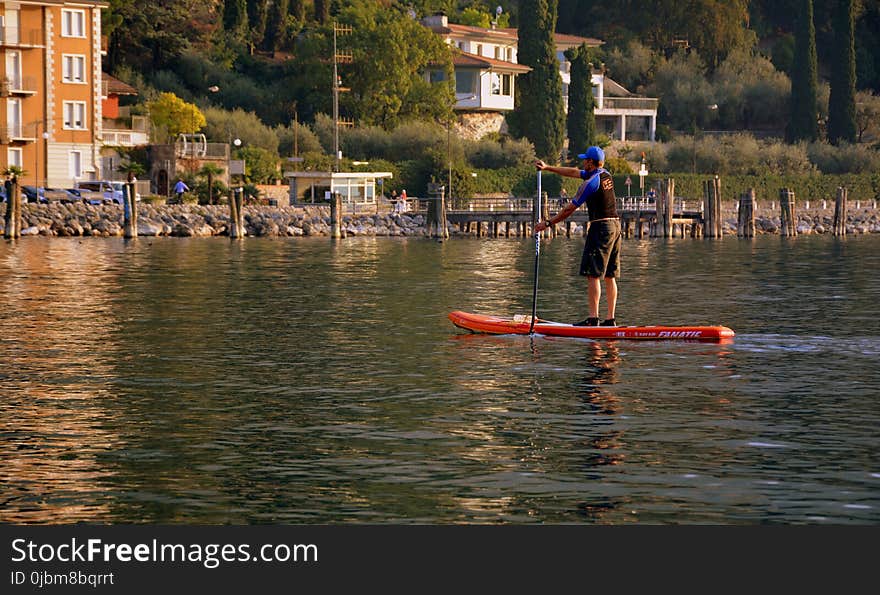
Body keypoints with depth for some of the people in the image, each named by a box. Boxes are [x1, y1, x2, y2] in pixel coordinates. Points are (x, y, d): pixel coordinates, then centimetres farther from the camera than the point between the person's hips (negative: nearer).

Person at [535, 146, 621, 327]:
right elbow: (574, 172, 24)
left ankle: (592, 317, -16)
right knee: (610, 276, 8)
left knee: (593, 274, -10)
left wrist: (548, 223, 1)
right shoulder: (606, 174, 13)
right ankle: (610, 319, 6)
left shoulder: (590, 183, -12)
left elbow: (570, 209, -8)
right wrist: (548, 168, 28)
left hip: (601, 227, -9)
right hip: (615, 225, 9)